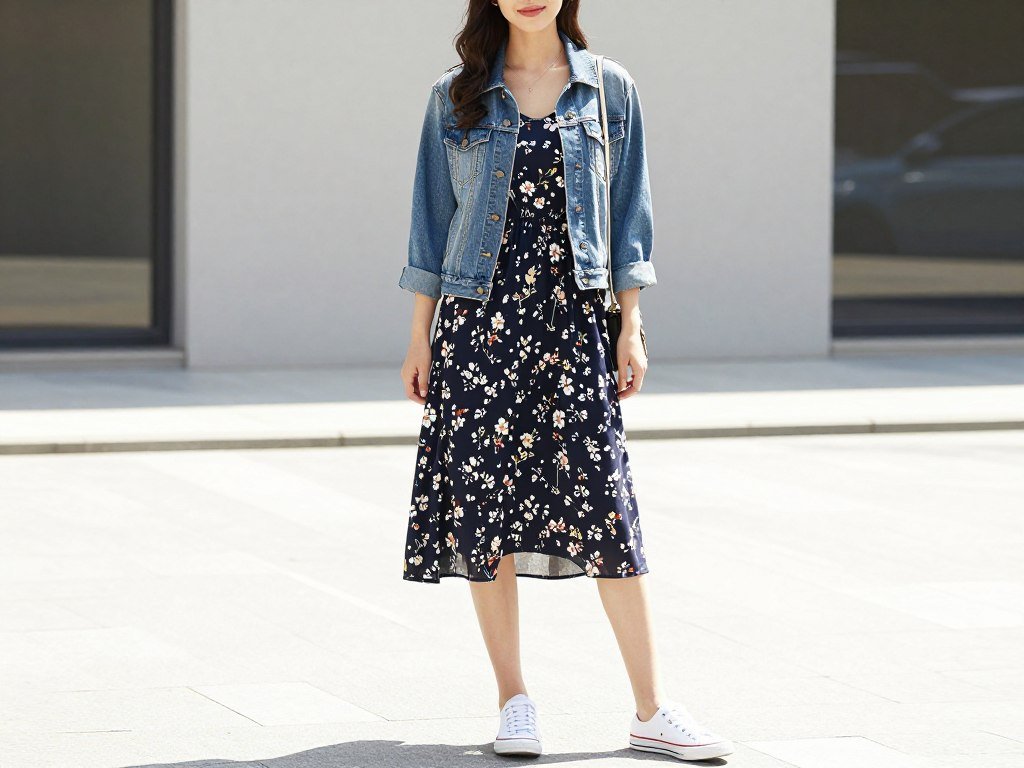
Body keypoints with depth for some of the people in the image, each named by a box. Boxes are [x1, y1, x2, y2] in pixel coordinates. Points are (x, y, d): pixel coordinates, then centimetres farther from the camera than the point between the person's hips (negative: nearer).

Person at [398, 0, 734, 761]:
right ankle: (514, 702, 9)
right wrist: (421, 336, 6)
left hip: (572, 316, 0)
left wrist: (631, 325, 3)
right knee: (482, 496, -1)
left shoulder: (610, 90, 6)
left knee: (604, 500, -5)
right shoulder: (456, 98, 6)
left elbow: (628, 214, 8)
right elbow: (434, 220, 9)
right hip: (479, 318, 1)